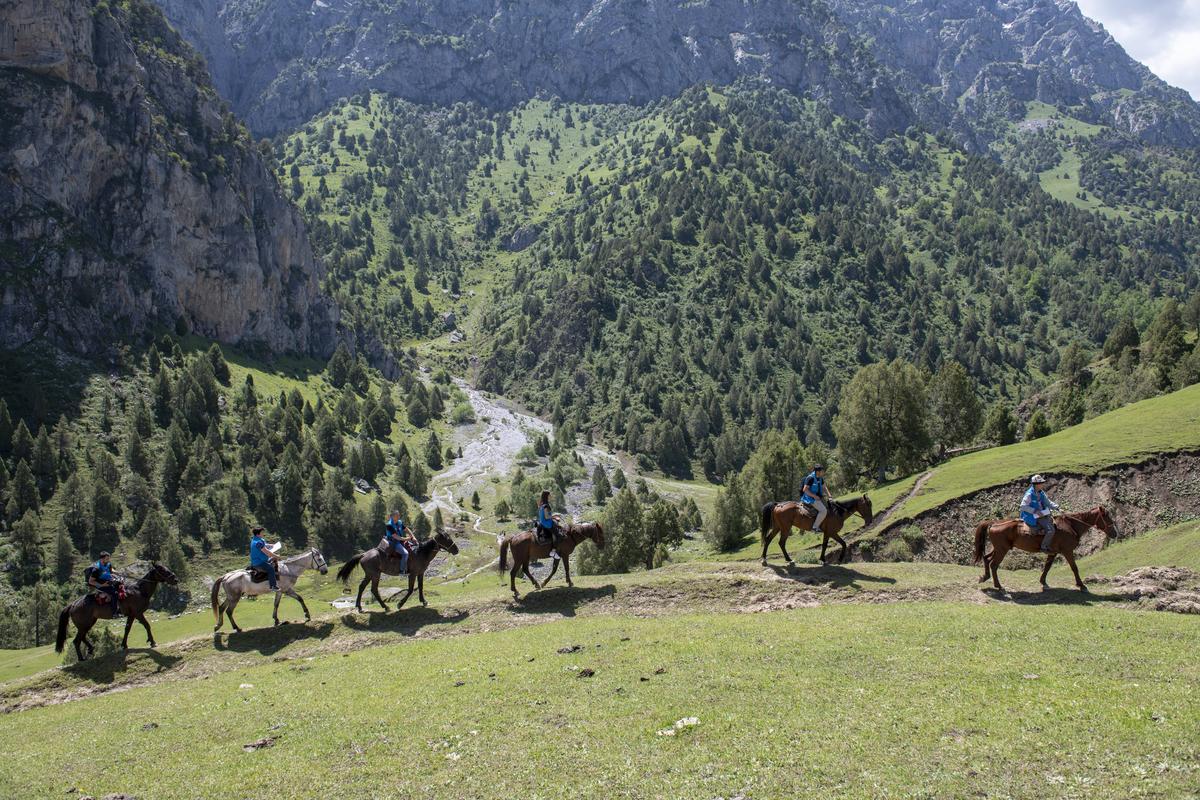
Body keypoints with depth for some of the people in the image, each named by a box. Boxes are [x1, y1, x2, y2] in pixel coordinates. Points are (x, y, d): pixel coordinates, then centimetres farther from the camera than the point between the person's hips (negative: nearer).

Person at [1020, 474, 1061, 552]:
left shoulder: (1041, 493, 9)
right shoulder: (1029, 494, -17)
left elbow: (1048, 502, 15)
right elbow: (1023, 506, -19)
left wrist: (1056, 507, -2)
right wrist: (1035, 511, -24)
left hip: (1044, 514, 9)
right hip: (1036, 517, -9)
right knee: (1050, 530, -20)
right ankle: (1044, 547, -8)